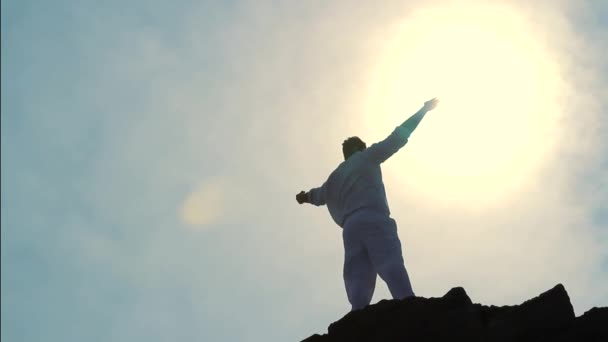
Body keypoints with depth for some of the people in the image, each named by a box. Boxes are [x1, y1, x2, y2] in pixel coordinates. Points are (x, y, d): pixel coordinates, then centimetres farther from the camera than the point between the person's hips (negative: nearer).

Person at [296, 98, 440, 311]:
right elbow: (397, 138, 14)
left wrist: (306, 196, 76)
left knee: (358, 279, -5)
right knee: (392, 267, -23)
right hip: (374, 220, -6)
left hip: (351, 227, 6)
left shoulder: (335, 176, 33)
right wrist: (423, 111, 21)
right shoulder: (366, 157, 19)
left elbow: (321, 194, 52)